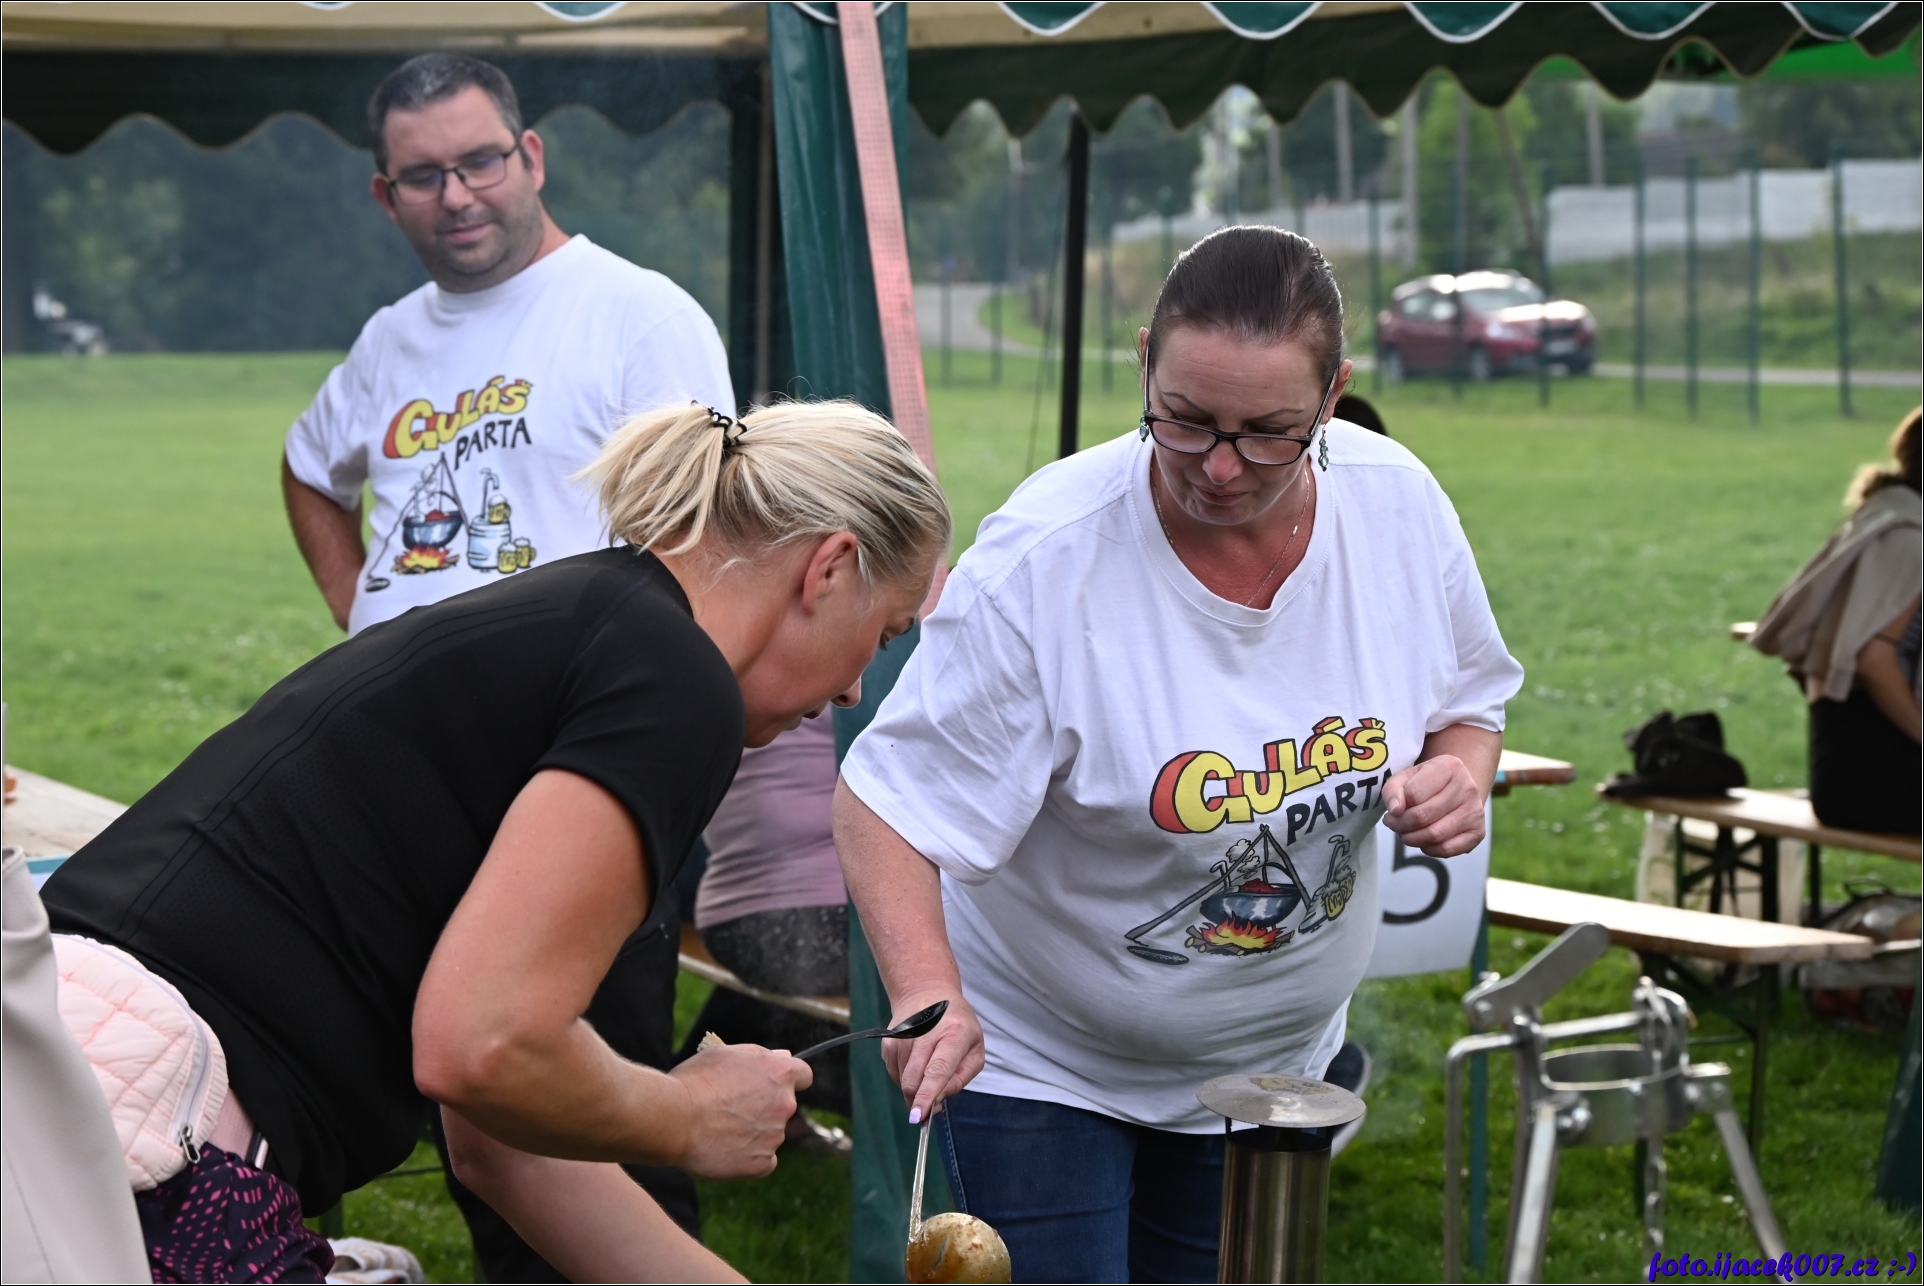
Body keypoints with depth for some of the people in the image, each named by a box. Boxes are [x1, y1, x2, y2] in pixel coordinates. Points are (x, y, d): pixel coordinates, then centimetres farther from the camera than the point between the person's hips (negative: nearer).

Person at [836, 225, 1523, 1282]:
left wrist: (1460, 774, -17)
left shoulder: (1399, 504, -13)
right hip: (1040, 1063, -5)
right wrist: (928, 993, -42)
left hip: (1273, 1059, 5)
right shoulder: (1044, 559, -28)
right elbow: (885, 804, -25)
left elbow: (1465, 701, 6)